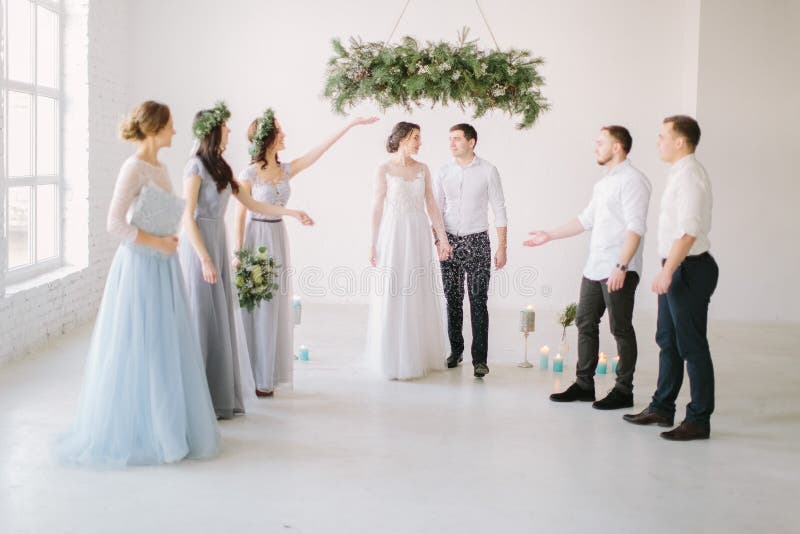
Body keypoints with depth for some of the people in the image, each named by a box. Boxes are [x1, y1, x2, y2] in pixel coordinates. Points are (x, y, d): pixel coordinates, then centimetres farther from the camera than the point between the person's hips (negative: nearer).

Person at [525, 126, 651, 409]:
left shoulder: (632, 180, -11)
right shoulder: (603, 182, 17)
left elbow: (635, 227, -19)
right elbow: (586, 219, 23)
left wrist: (621, 266, -25)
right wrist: (549, 236, 22)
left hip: (618, 271, -9)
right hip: (594, 268, 9)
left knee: (621, 329, 0)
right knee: (585, 323, 11)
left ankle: (624, 390, 9)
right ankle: (583, 384, 20)